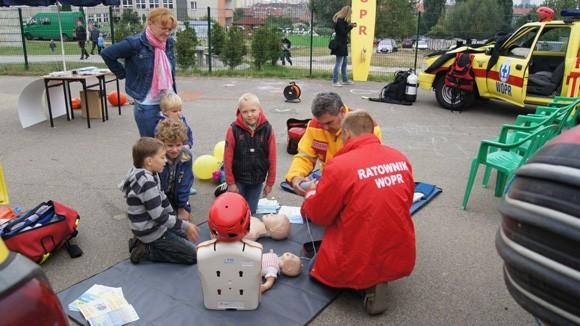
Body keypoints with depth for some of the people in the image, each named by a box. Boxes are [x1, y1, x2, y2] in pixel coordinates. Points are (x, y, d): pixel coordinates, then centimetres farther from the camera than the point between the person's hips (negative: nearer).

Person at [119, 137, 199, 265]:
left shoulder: (149, 174, 1)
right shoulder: (146, 183, -29)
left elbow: (161, 198, 13)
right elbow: (159, 216, -27)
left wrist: (175, 217, 13)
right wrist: (185, 226, -19)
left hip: (155, 225, 9)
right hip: (151, 233, -9)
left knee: (188, 238, 24)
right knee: (193, 255, -5)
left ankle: (143, 243, 13)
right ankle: (147, 250, -3)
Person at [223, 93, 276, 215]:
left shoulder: (267, 129, -10)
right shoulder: (234, 129, -14)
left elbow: (272, 158, -4)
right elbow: (228, 157, -8)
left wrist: (270, 182, 0)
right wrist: (230, 182, -5)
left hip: (257, 181, 1)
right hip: (238, 179, -1)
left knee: (251, 212, 11)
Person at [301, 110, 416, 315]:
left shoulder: (340, 165, -18)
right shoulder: (401, 159, -3)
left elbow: (317, 214, -6)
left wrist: (311, 194, 17)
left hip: (357, 266, -6)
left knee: (315, 266, 24)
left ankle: (366, 282, 2)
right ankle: (376, 280, 9)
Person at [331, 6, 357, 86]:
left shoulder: (342, 20, 15)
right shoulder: (339, 20, -16)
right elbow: (343, 32, -19)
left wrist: (350, 25, 7)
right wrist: (351, 26, -11)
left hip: (343, 44, 11)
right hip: (340, 44, -11)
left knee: (345, 62, 16)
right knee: (338, 63, -7)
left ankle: (345, 80, 24)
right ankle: (335, 81, -3)